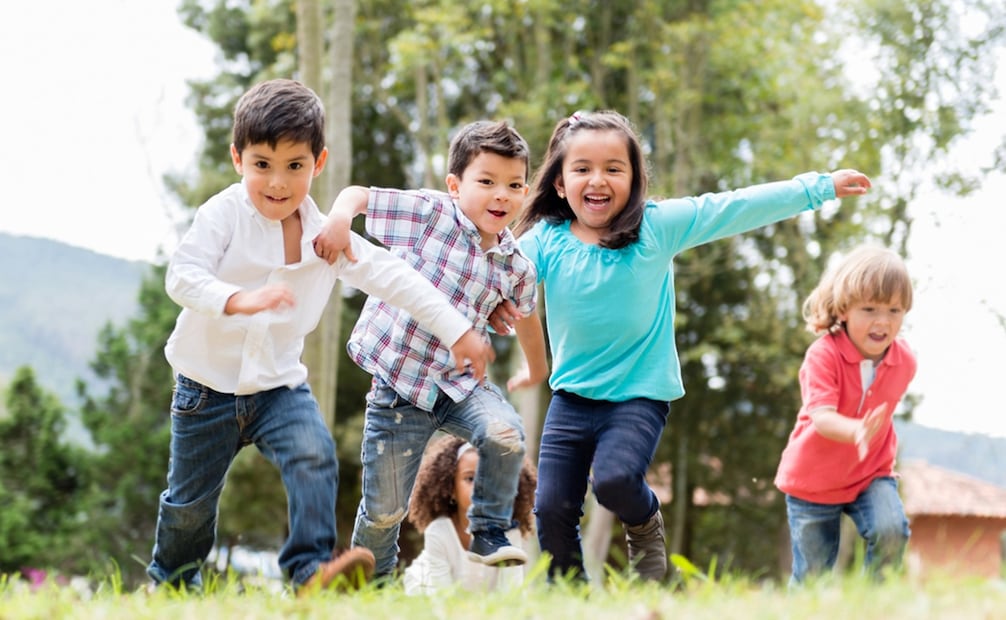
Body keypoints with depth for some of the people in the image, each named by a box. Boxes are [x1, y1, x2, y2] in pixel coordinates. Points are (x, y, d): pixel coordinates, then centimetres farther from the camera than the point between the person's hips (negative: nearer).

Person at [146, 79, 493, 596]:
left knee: (316, 458, -25)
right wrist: (240, 300, -46)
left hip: (280, 383, 2)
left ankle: (310, 568, -25)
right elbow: (182, 276, -27)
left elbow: (394, 278, -1)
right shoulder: (223, 216, -15)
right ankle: (171, 581, 35)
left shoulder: (327, 235, -4)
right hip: (208, 385, -2)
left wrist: (458, 331, -4)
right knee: (191, 499, 10)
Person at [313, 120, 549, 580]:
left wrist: (538, 370, 38)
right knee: (384, 510, 3)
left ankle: (488, 537, -6)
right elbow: (358, 195, -7)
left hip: (461, 383, 3)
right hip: (398, 382, -2)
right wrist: (339, 217, -30)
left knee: (506, 434, -29)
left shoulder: (516, 267, 2)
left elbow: (525, 315, 23)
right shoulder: (429, 212, -10)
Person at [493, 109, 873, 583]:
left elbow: (734, 209, -5)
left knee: (614, 478, -26)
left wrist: (818, 188, -4)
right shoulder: (545, 239, -3)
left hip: (640, 395, -3)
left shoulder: (657, 226, -6)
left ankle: (645, 523, 9)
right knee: (552, 509, -2)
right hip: (571, 396, 3)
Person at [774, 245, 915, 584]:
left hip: (870, 474, 3)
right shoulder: (823, 355, -24)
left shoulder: (904, 360, -8)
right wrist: (857, 431, -57)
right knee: (812, 577, 4)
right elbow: (821, 416, -38)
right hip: (813, 480, -3)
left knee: (891, 531, -26)